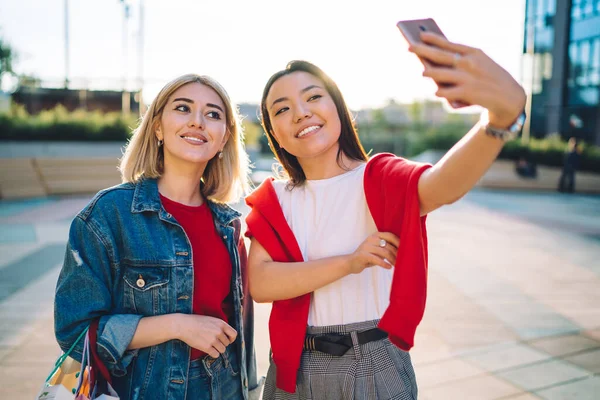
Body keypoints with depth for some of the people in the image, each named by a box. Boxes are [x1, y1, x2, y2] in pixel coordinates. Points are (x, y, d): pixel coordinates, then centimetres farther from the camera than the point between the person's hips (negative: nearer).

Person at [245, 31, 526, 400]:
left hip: (377, 368, -2)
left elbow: (446, 185, -32)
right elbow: (260, 283, -12)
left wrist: (505, 112, -52)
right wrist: (348, 262, -24)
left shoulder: (379, 178, -10)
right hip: (294, 370, 3)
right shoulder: (273, 200, 1)